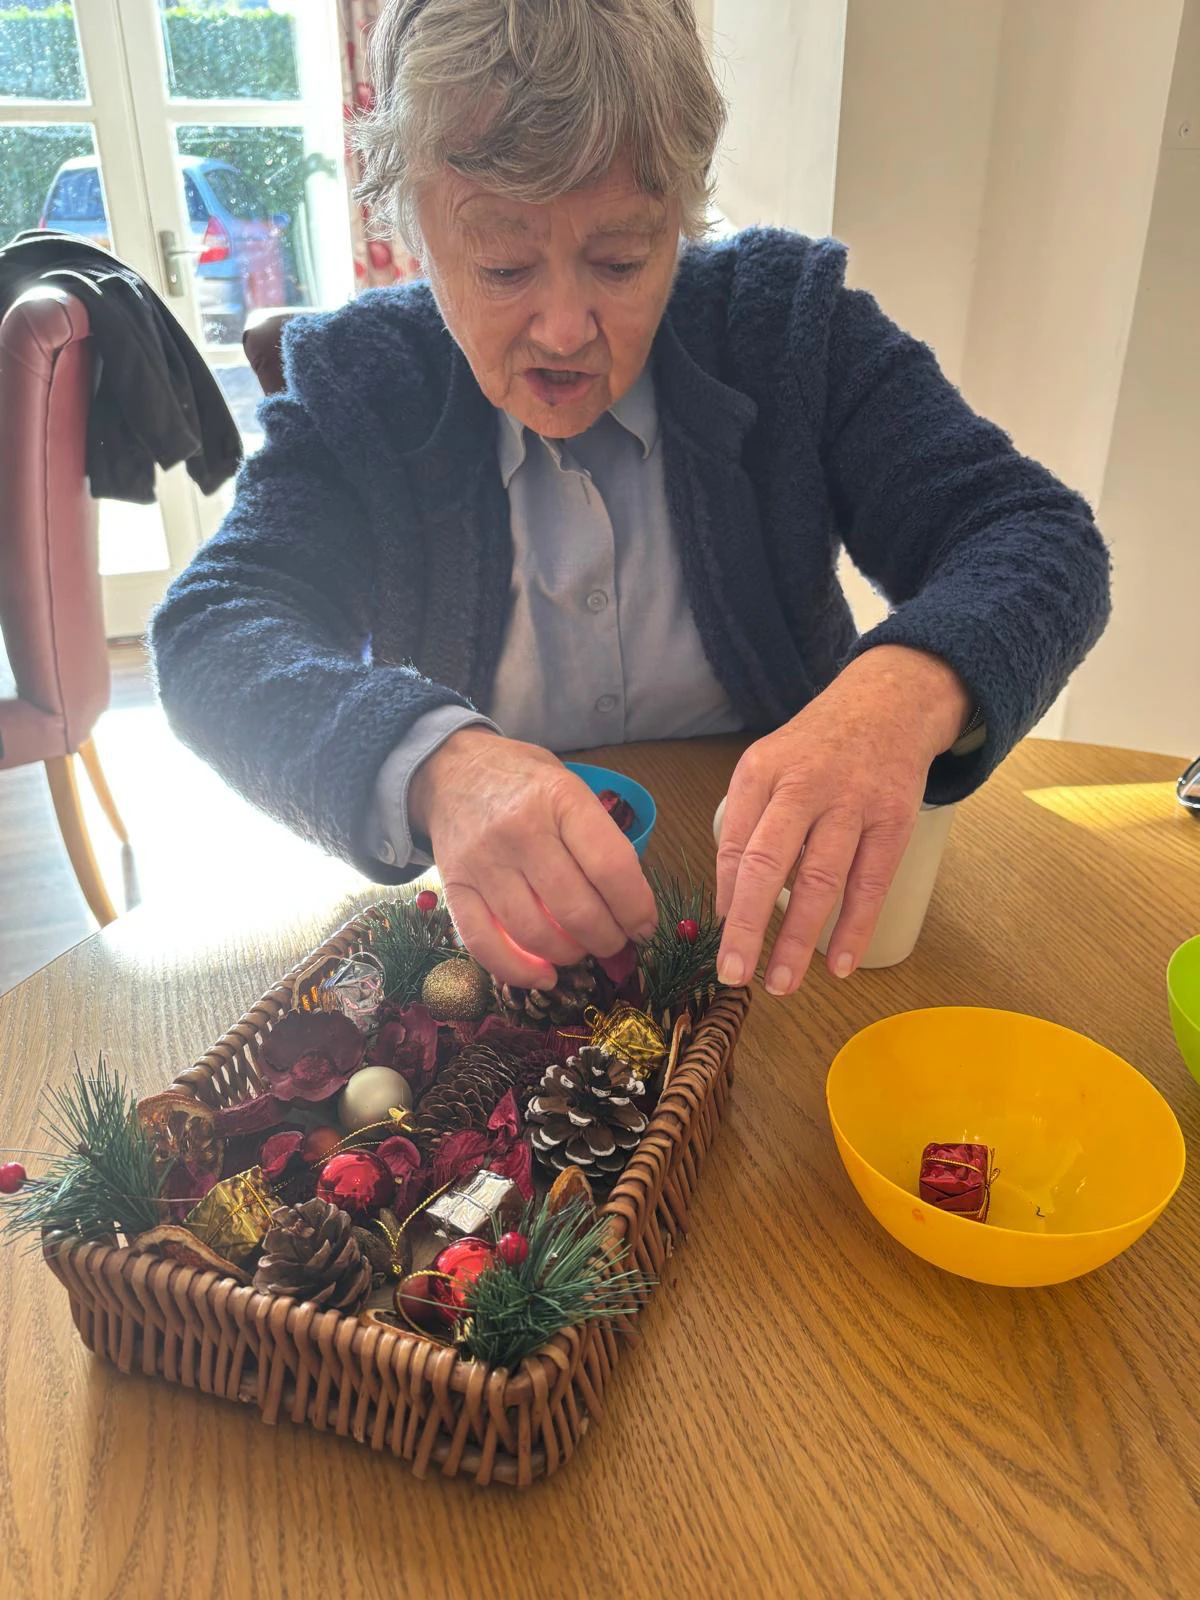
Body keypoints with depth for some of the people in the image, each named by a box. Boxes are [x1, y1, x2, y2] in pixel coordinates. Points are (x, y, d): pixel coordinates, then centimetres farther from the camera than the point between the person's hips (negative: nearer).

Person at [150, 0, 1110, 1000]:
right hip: (483, 944, 1)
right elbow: (213, 629, -15)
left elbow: (1033, 534, -10)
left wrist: (911, 685, -33)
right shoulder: (355, 383, -5)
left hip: (773, 914, 0)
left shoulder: (790, 316, -5)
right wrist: (434, 765, -36)